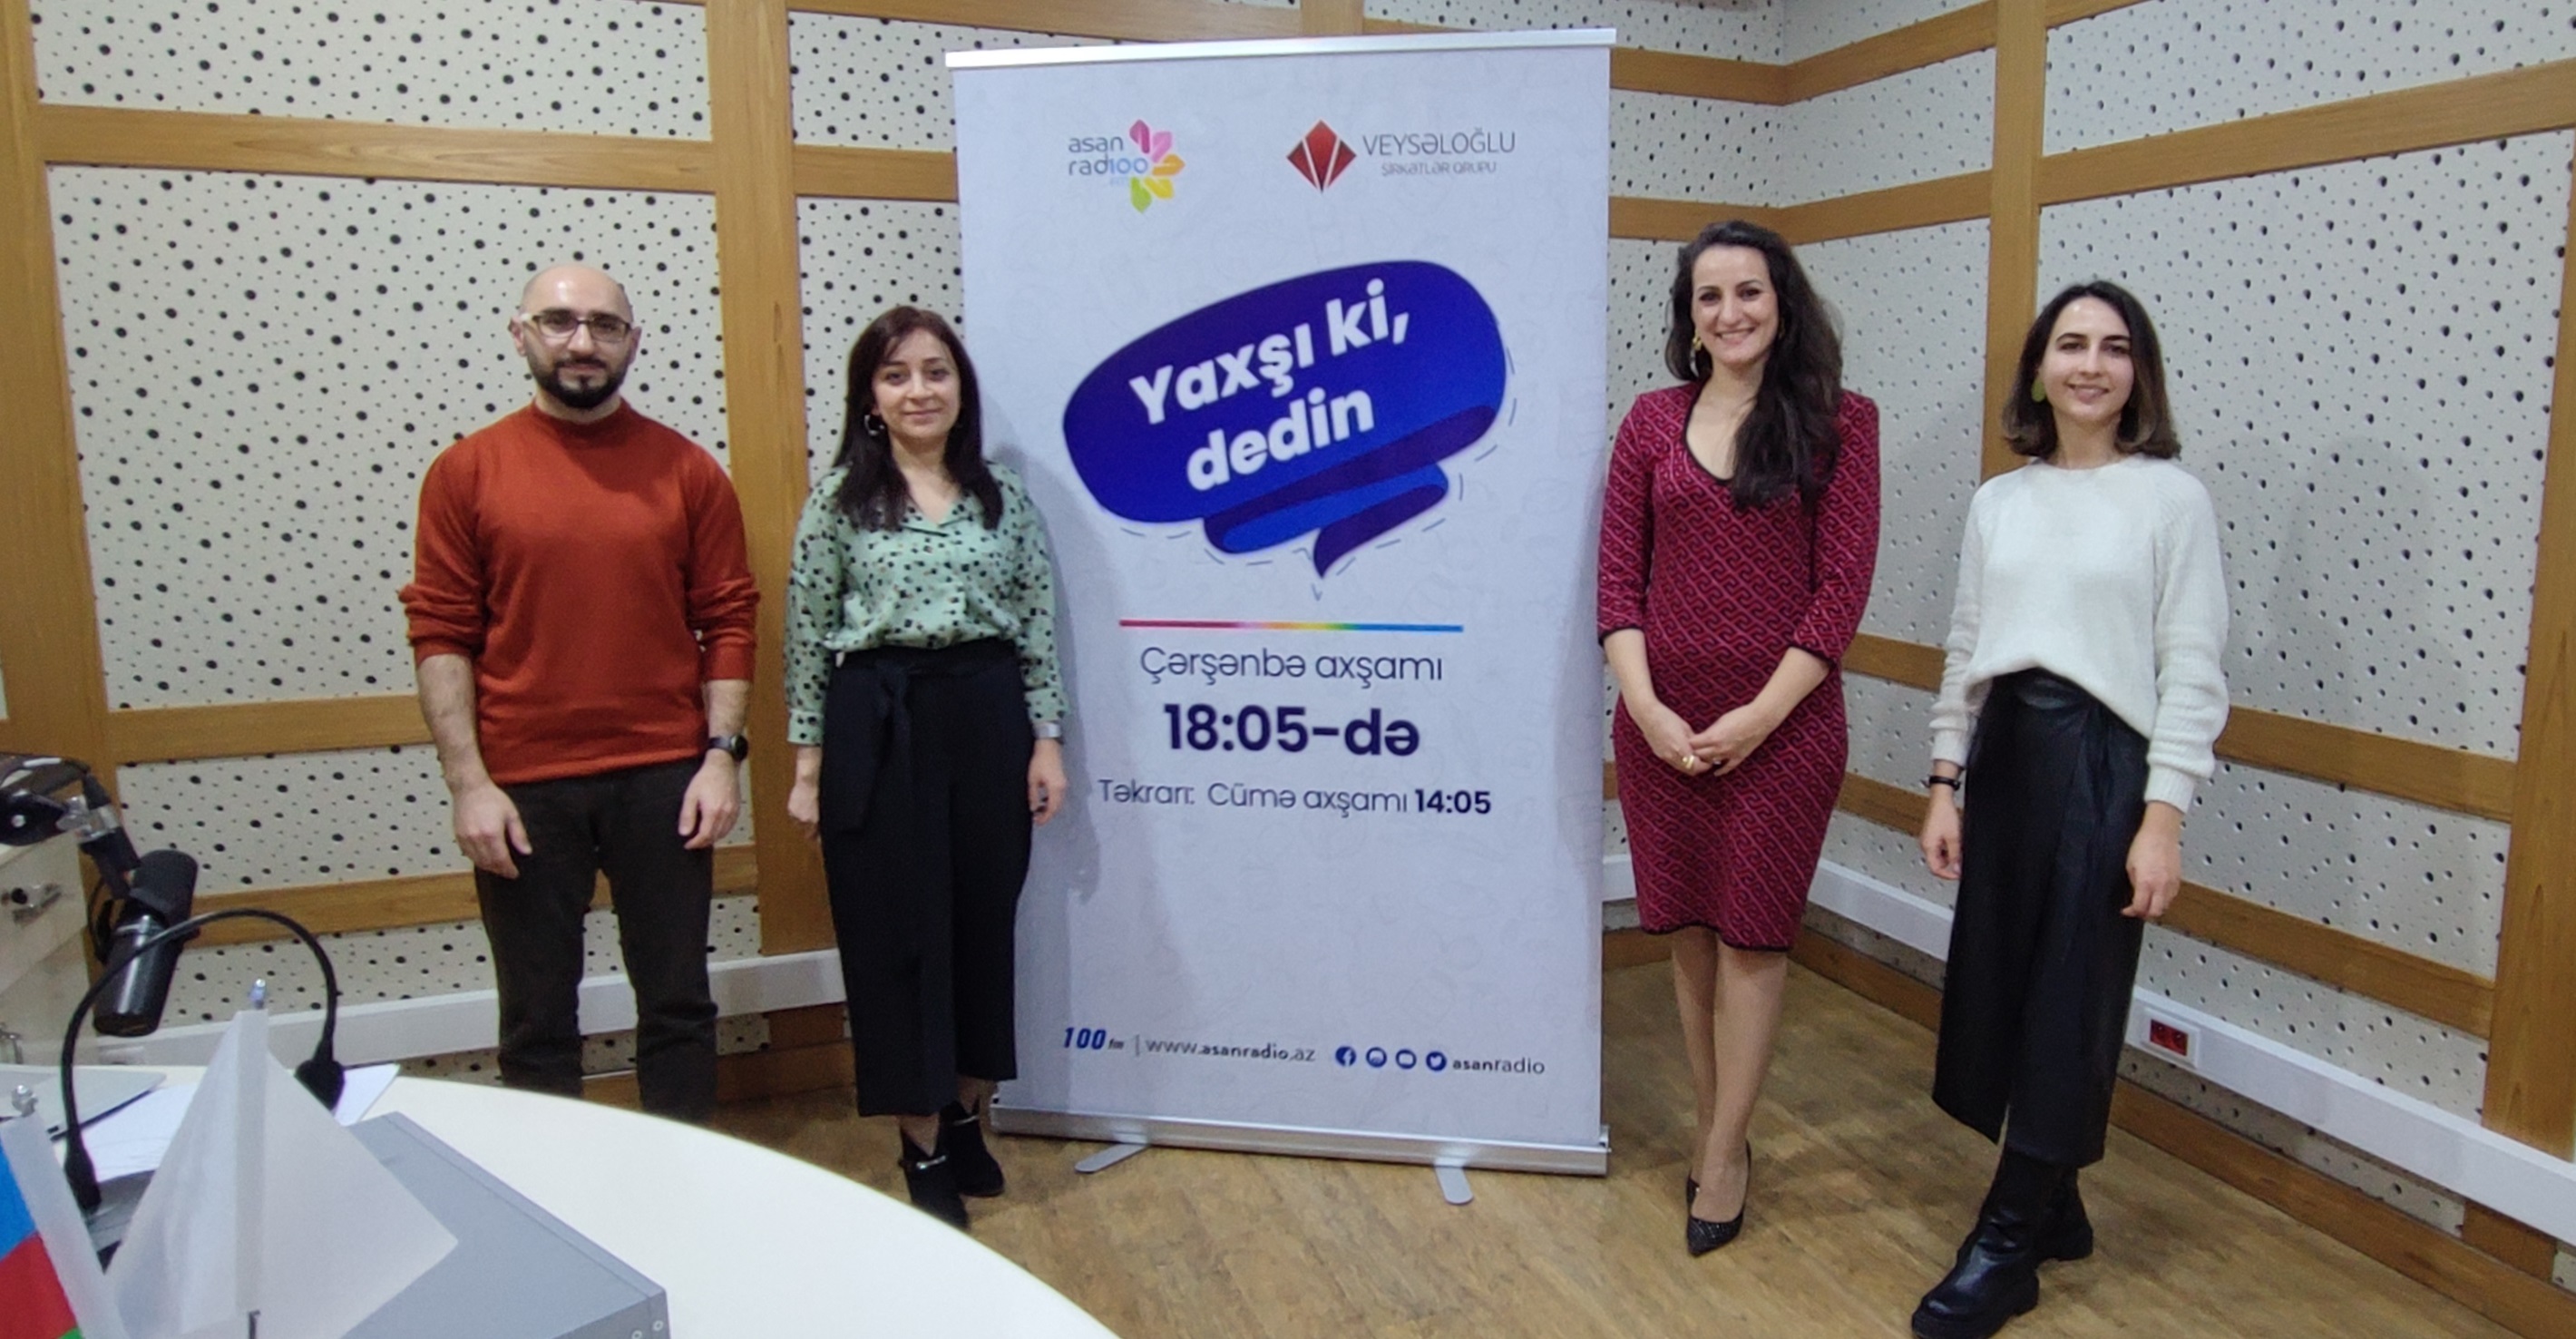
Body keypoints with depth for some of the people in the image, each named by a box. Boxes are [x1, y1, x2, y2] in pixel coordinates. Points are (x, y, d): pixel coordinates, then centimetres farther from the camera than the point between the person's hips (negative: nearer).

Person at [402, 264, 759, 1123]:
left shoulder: (687, 470, 3)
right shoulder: (466, 472, 1)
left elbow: (727, 622, 2)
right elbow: (441, 635, -2)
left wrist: (722, 753, -5)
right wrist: (468, 783, -8)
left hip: (663, 778, 1)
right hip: (522, 786, 0)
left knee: (677, 1003, 12)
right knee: (537, 1019, 12)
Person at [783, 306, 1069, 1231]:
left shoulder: (1004, 498, 6)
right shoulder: (838, 500, 0)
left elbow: (1039, 628, 6)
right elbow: (808, 636, 0)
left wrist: (1047, 740, 2)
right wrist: (808, 762, -2)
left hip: (986, 719, 2)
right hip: (876, 729, -2)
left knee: (984, 924, 10)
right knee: (895, 932, 4)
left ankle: (966, 1117, 29)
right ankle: (922, 1148, 18)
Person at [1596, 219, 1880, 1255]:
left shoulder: (1838, 422, -1)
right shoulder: (1654, 421, 6)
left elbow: (1841, 587, -6)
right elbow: (1618, 576, 2)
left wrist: (1759, 715, -12)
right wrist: (1646, 708, -9)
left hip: (1783, 720, -3)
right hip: (1661, 720, 3)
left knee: (1751, 933, 6)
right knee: (1687, 929, 12)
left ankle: (1722, 1155, 20)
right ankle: (1717, 1128, 29)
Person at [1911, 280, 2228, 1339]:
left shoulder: (2172, 498, -3)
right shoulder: (1998, 501, 10)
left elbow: (2192, 672, -7)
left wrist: (2163, 817, -12)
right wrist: (1945, 782, 7)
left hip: (2105, 762, -5)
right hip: (2002, 756, 5)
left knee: (2070, 1004, 1)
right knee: (1996, 987, 8)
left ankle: (2006, 1246, 13)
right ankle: (2052, 1208, 27)